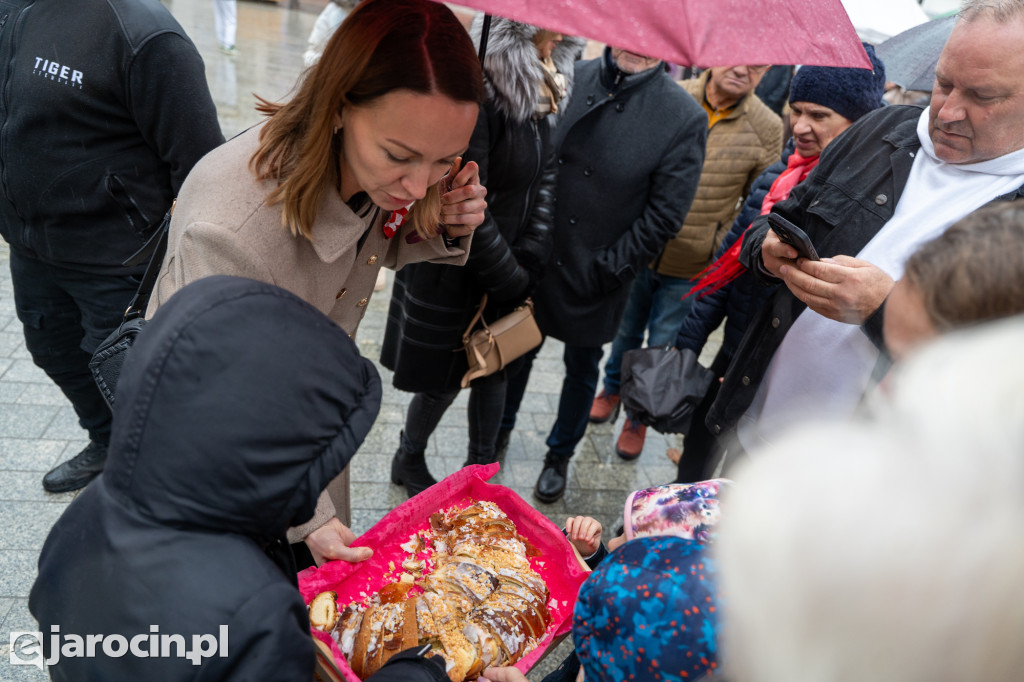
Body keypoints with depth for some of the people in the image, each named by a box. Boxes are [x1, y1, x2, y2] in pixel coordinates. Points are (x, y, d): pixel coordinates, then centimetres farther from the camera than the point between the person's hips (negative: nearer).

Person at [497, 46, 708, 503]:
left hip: (595, 280, -2)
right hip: (532, 260, 2)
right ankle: (500, 431, 49)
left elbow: (664, 217, -11)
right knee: (518, 353, 21)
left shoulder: (686, 119, -13)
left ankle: (560, 455, 45)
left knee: (582, 371, 18)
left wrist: (605, 271, -12)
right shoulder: (570, 77, -6)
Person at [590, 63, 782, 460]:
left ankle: (639, 417, 36)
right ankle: (613, 389, 49)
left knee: (662, 346, 12)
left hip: (692, 265, -1)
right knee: (625, 329, 21)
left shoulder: (767, 129, -8)